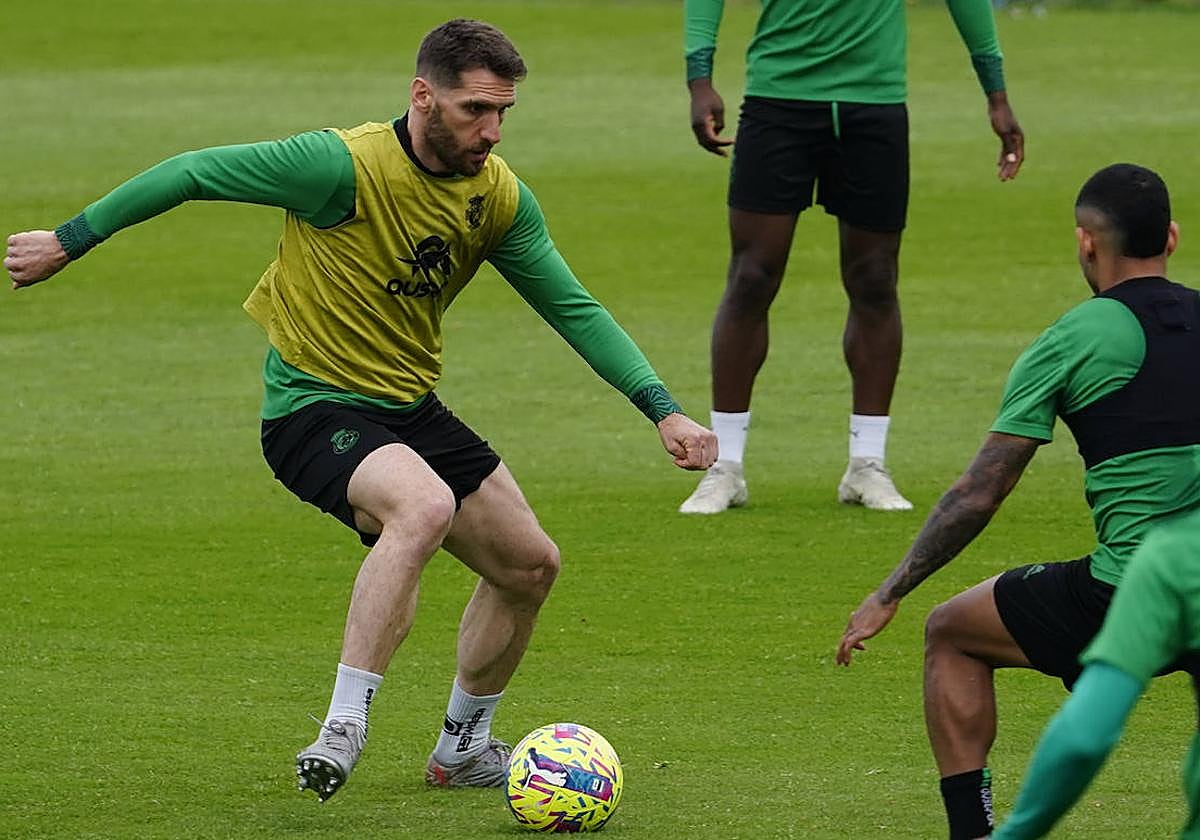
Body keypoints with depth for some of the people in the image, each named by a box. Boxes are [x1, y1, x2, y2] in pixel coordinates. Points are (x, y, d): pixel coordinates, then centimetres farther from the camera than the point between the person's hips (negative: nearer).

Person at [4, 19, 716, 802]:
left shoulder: (501, 197, -3)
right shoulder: (345, 165, -23)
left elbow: (574, 308, 6)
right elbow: (195, 173, -13)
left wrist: (665, 410, -1)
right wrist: (70, 241, -6)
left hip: (413, 409, 8)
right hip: (313, 408, -8)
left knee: (531, 564, 10)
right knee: (425, 505, -36)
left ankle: (464, 746, 33)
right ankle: (343, 729, -34)